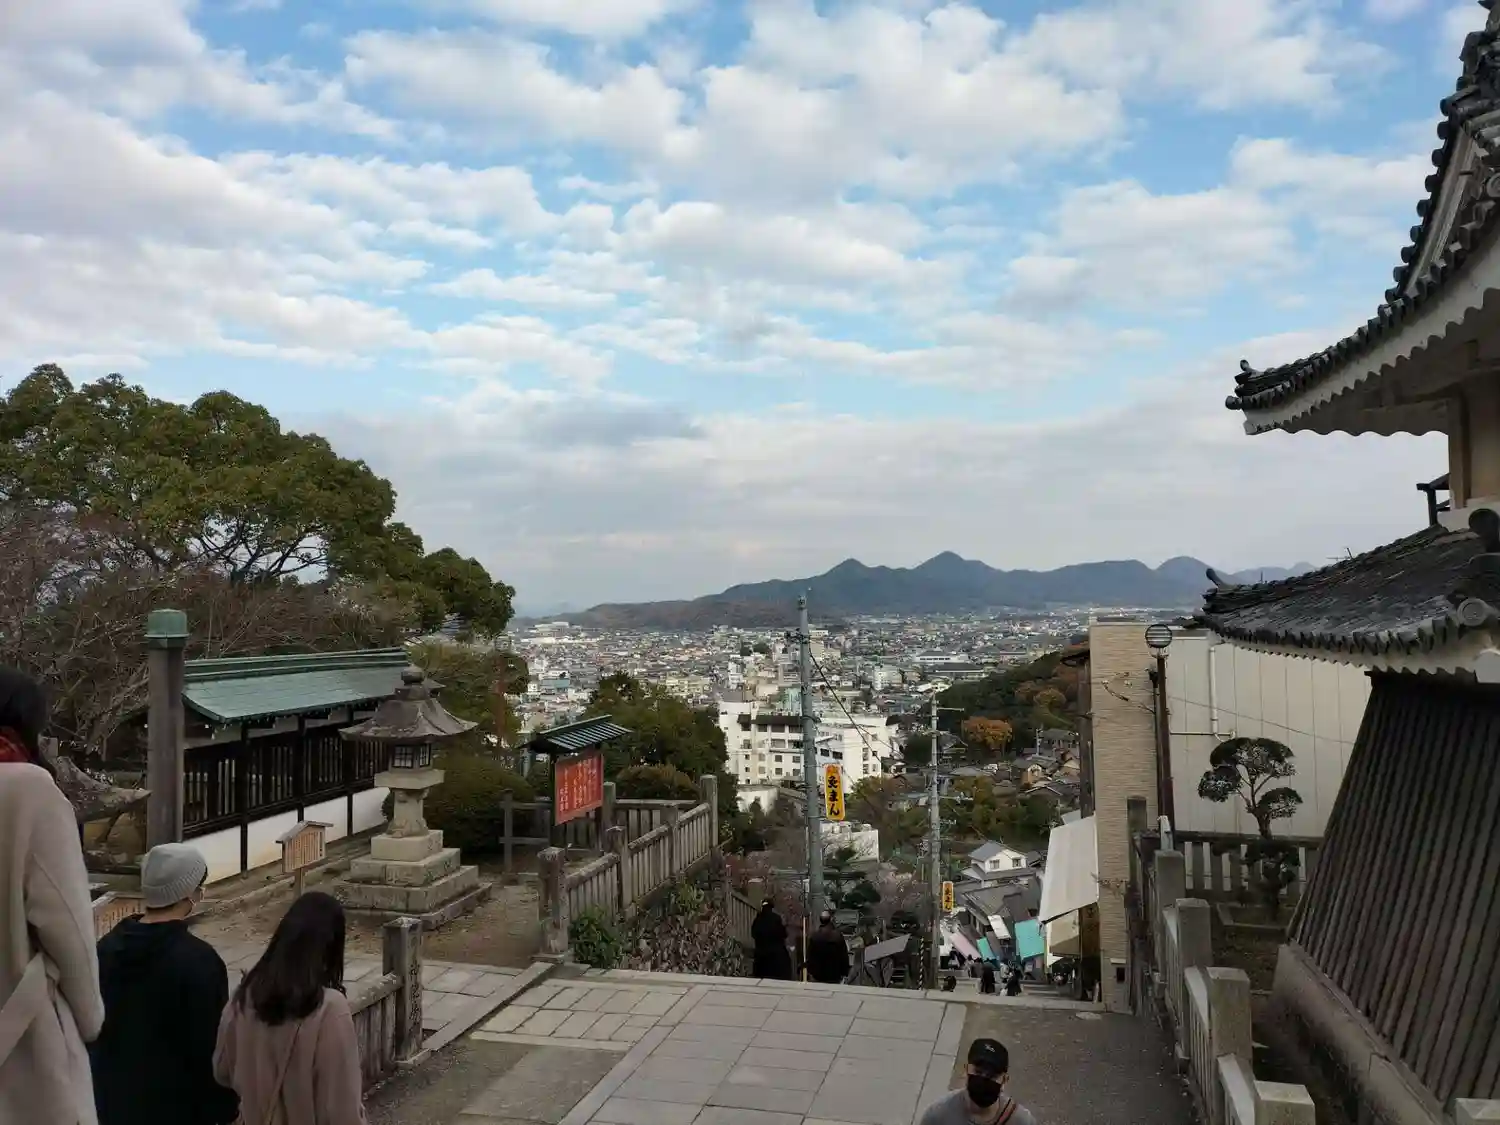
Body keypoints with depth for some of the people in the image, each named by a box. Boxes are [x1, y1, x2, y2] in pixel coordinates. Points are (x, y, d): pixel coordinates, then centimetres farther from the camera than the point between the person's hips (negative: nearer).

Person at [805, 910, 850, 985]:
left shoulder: (814, 935, -9)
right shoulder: (838, 936, -15)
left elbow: (810, 955, -1)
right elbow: (844, 956, -9)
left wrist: (810, 971, 12)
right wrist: (845, 973, 2)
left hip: (818, 974, 2)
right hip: (835, 974, -2)